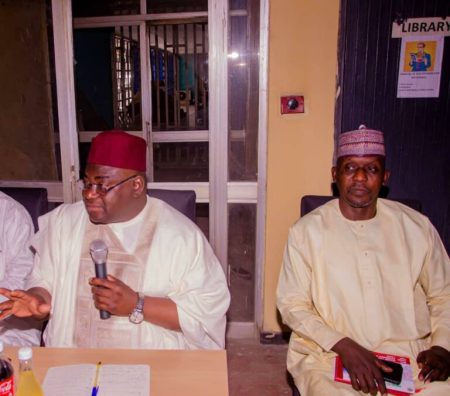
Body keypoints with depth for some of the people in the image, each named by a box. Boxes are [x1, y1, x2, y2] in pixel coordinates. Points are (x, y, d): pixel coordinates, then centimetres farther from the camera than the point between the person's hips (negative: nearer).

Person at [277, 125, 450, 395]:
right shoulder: (307, 231, -2)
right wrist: (345, 347, -16)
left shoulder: (417, 226, 6)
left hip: (413, 353, 3)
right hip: (329, 356, -2)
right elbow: (292, 305, -3)